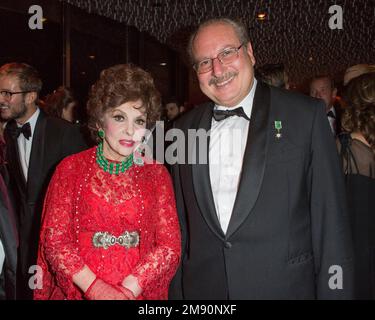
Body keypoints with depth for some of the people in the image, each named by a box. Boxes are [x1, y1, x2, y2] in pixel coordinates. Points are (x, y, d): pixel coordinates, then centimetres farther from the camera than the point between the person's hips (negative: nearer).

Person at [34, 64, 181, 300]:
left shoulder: (157, 174, -2)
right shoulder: (71, 168, -4)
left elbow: (170, 245, -6)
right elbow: (54, 239, -6)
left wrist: (128, 288, -18)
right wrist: (95, 288, -18)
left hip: (140, 293, 1)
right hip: (77, 292, 0)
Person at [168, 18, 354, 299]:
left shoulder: (307, 115, -7)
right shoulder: (185, 128, 3)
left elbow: (330, 219, -7)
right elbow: (180, 223, 7)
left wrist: (334, 291, -9)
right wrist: (176, 291, 7)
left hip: (283, 285, -2)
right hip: (202, 287, 3)